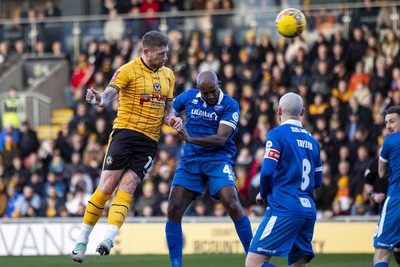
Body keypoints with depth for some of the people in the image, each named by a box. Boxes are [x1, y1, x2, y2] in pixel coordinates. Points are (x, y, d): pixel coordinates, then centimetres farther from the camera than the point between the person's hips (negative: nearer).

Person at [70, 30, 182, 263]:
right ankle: (82, 241, 2)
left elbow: (168, 108, 21)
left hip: (150, 141, 4)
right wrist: (99, 98, -44)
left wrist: (171, 119, -2)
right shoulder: (128, 70, -6)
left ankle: (108, 239, -22)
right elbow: (109, 94, -20)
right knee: (107, 187, -7)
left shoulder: (168, 75, 13)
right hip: (125, 132, -4)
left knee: (126, 188, -11)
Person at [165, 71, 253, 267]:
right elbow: (170, 110, 28)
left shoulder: (230, 106, -7)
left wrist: (191, 139, -28)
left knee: (232, 205, -21)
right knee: (173, 210, -7)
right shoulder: (188, 97, 6)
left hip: (218, 160, -4)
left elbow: (221, 139, -18)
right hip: (190, 162, 4)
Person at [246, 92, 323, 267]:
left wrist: (263, 193, 6)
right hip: (308, 211, 7)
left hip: (284, 209, -7)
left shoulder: (277, 134, -4)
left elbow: (267, 171, -12)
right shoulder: (311, 140, 17)